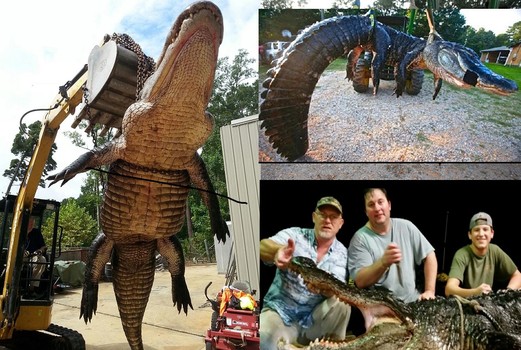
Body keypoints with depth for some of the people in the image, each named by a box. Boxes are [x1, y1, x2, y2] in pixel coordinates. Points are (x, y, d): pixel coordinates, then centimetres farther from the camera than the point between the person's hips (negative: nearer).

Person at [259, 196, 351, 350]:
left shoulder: (341, 253, 1)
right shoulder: (294, 234, -5)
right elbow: (264, 246, -25)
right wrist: (278, 251, -51)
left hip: (314, 319, 3)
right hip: (280, 311, -2)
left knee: (341, 302, -26)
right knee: (261, 338, -33)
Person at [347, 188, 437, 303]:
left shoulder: (406, 226, 4)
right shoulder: (360, 238, -8)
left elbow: (429, 255, 9)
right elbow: (360, 282, -16)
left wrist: (429, 291, -2)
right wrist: (383, 262, -33)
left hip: (413, 300, 5)